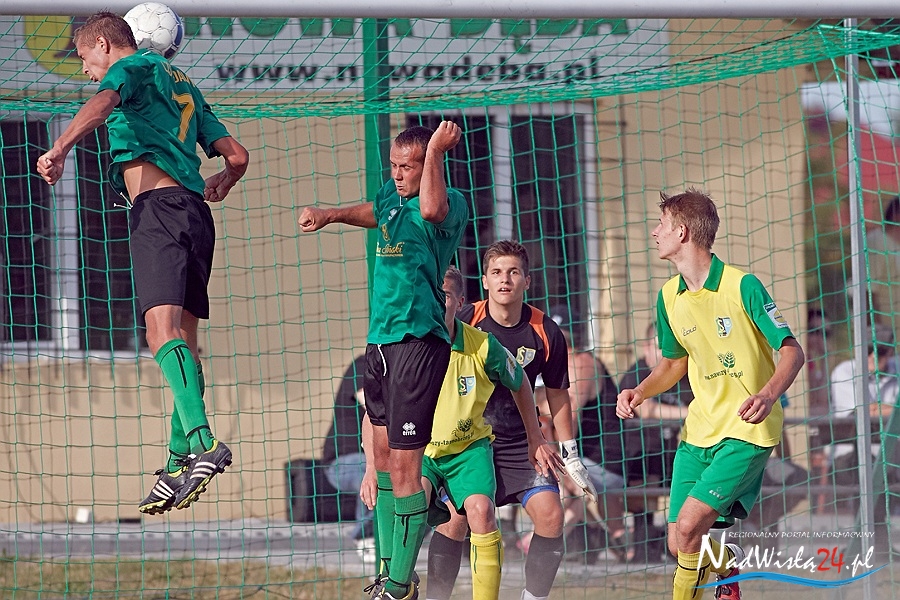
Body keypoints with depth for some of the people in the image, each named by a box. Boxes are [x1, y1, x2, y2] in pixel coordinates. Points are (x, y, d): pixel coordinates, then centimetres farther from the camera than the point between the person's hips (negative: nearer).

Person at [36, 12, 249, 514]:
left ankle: (202, 442, -40)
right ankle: (181, 461, 10)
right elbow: (237, 155, 30)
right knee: (183, 335, 10)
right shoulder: (182, 86, 30)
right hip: (194, 211, 9)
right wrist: (220, 186, 53)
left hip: (159, 205, -9)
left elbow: (104, 101, -18)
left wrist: (60, 149, -34)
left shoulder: (134, 66, 7)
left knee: (162, 325, -22)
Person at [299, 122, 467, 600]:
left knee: (403, 467, -9)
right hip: (381, 341, 9)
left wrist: (436, 150, -31)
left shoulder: (451, 203, -13)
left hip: (418, 342, -9)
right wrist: (331, 215, 17)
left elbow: (431, 209, -36)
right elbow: (373, 212, 33)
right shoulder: (393, 195, 11)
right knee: (382, 458, 15)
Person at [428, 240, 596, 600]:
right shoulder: (464, 323, -12)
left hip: (521, 445, 2)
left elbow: (557, 396, 9)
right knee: (454, 519, -17)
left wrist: (570, 458, 11)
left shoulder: (545, 333, -5)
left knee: (550, 515, -13)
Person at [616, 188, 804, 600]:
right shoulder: (669, 297, 6)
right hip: (699, 429, 6)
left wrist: (768, 395, -31)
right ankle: (727, 563, 36)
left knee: (689, 526, -21)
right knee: (679, 545, 3)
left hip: (747, 431, -6)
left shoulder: (742, 286, -14)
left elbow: (792, 351, -12)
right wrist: (639, 392, 2)